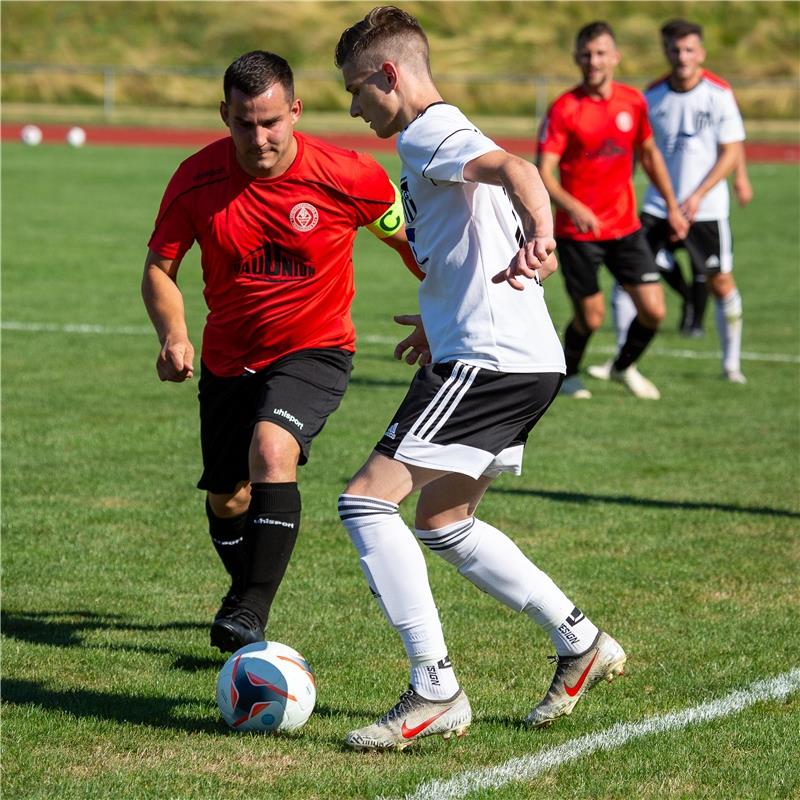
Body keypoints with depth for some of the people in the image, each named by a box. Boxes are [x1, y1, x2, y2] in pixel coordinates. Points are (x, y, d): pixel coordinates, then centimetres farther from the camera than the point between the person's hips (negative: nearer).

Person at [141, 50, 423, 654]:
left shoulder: (348, 178, -20)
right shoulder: (197, 180, -15)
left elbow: (411, 241, -2)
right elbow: (160, 268, -3)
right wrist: (173, 336, -20)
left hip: (315, 349, -3)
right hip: (229, 357, 4)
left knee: (271, 449, -31)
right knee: (226, 500, 13)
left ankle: (252, 615, -28)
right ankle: (246, 591, 45)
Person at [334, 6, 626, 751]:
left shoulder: (427, 135, -10)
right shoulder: (445, 139, 22)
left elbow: (514, 169, -31)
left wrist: (539, 238, -51)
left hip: (487, 360, -11)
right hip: (523, 360, 11)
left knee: (366, 501, -13)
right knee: (442, 524, 22)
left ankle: (434, 692, -14)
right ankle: (580, 642, 24)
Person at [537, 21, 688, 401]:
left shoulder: (633, 101, 2)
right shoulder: (564, 109, -12)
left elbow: (649, 154, 17)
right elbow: (543, 173, -16)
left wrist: (672, 206, 15)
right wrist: (573, 208, -33)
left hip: (625, 225, 4)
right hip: (576, 231, -4)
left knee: (653, 310, -3)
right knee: (591, 316, 0)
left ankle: (624, 367, 27)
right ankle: (568, 374, 31)